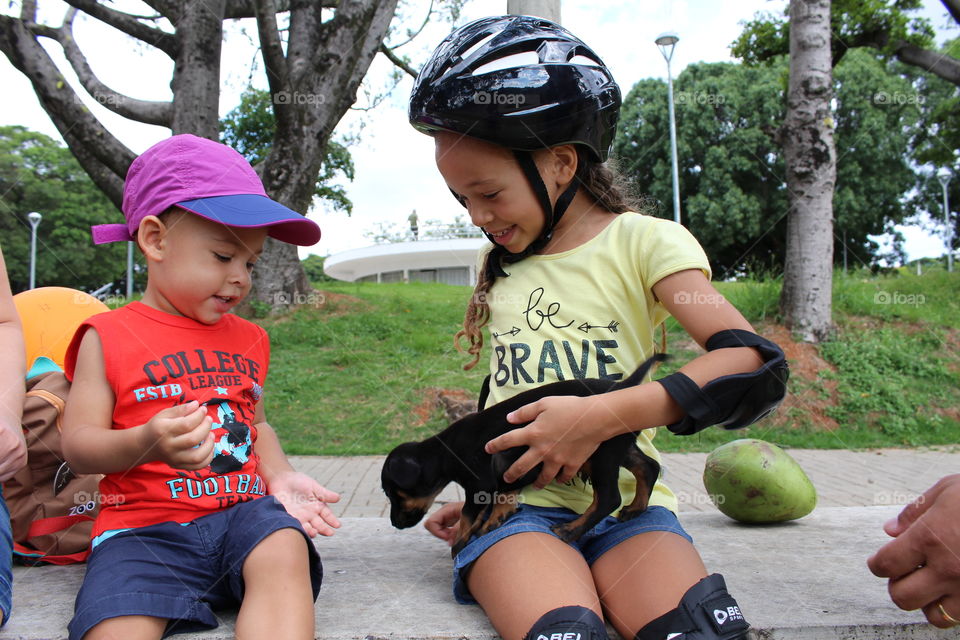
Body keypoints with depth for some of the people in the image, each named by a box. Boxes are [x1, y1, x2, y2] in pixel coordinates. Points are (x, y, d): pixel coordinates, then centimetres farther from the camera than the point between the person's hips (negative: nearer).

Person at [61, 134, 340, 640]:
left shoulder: (247, 339, 16)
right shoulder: (109, 336, 1)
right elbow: (78, 445, -3)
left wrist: (279, 476, 3)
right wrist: (146, 443, -25)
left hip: (243, 512, 4)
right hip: (145, 526, -3)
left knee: (285, 551, -29)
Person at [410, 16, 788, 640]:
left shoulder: (640, 242, -2)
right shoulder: (499, 267, 15)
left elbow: (755, 364, -15)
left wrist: (602, 414, -22)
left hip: (622, 503, -2)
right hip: (516, 508, 2)